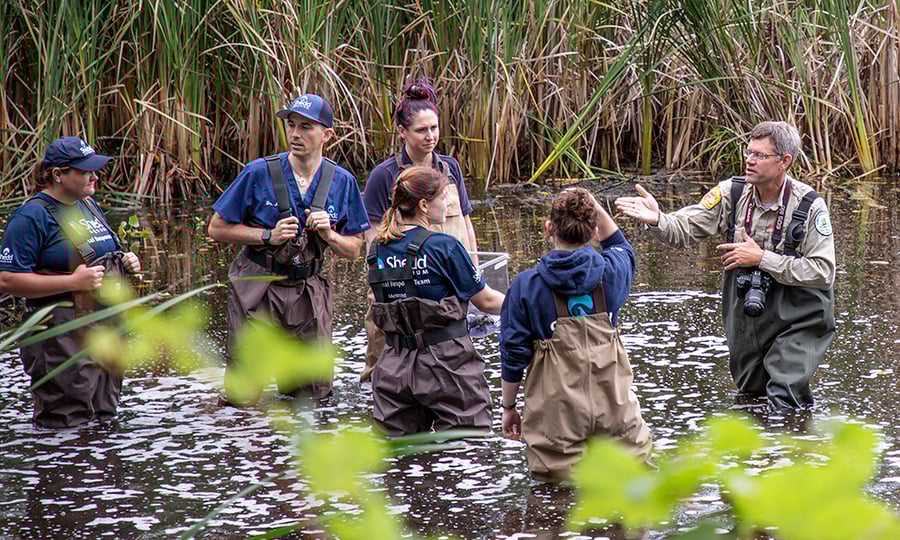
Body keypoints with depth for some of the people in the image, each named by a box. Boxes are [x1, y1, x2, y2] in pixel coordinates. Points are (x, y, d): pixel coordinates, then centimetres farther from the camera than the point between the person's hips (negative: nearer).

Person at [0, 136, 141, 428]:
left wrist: (125, 261, 6)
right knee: (66, 424, -8)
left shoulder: (88, 204, 14)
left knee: (104, 417, 16)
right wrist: (73, 282, -24)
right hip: (61, 336, -8)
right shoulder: (32, 216, -14)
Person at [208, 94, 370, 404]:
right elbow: (217, 229, -4)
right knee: (243, 398, -2)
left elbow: (354, 250, 8)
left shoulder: (342, 182, 0)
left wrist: (329, 235, -13)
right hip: (256, 287, -3)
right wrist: (269, 236, -16)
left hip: (307, 290, 3)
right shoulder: (259, 173, -9)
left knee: (315, 391, 7)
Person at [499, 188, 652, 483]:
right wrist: (594, 206, 19)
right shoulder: (610, 271, 1)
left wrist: (508, 407, 11)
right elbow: (620, 246, 28)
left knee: (555, 479, 9)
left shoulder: (527, 285, -6)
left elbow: (514, 355, -2)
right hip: (613, 409, 2)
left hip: (557, 414, -2)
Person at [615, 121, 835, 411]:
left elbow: (823, 272, -20)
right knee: (749, 391, 20)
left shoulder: (810, 206, -18)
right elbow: (685, 229, -11)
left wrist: (762, 258, -22)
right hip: (745, 311, 4)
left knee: (785, 404, -7)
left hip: (796, 318, -4)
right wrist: (657, 220, -34)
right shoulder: (732, 193, -8)